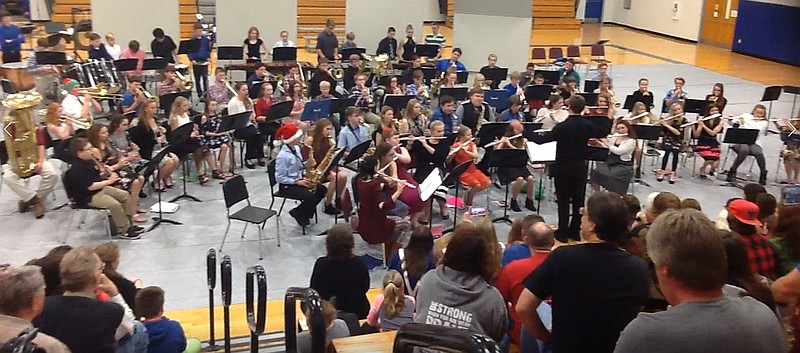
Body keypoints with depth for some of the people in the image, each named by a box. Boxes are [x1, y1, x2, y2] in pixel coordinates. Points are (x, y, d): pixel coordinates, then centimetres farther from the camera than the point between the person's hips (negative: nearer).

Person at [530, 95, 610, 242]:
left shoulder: (562, 126, -19)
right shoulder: (588, 125, -5)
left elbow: (541, 140, -20)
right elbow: (604, 132, 16)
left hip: (563, 168, -4)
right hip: (580, 167, 4)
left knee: (563, 200, 4)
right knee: (578, 199, 12)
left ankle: (562, 232, 7)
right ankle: (575, 231, 19)